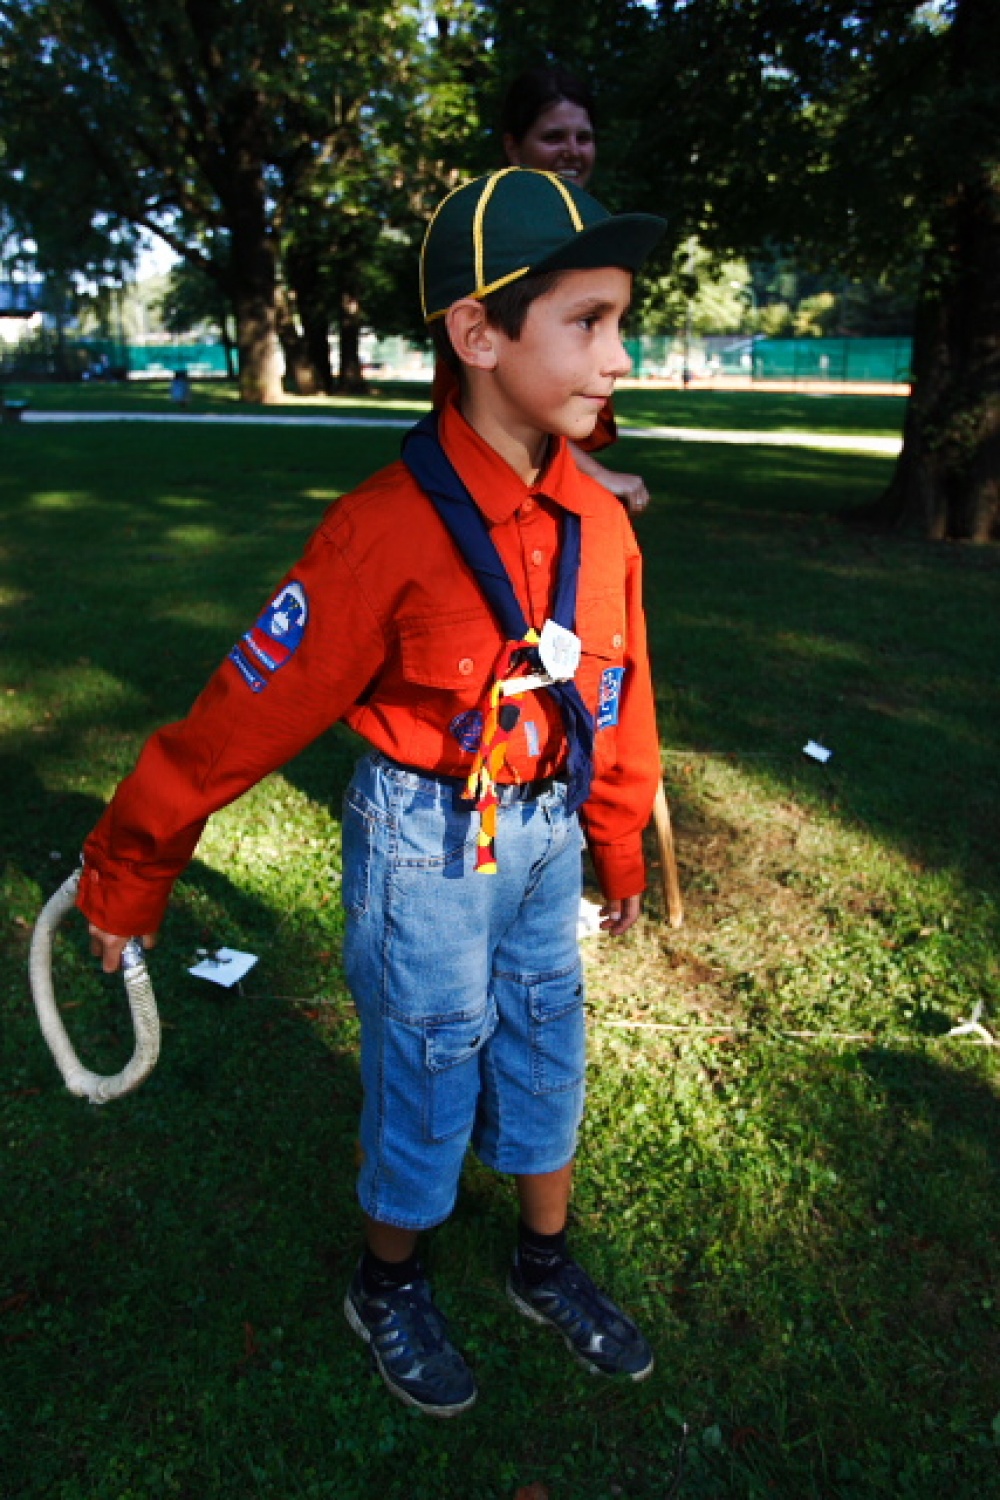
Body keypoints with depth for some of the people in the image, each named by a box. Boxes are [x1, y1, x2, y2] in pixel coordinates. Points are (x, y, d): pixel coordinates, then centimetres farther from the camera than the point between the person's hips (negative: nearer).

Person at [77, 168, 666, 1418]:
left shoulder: (598, 524, -5)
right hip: (426, 847, -5)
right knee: (426, 1070, 13)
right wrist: (122, 877, -9)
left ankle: (545, 1268, 49)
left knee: (545, 1056, 21)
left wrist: (619, 849, 18)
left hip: (544, 841, 6)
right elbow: (247, 712, -18)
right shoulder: (388, 529, -24)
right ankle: (387, 1289, 44)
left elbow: (615, 704, 7)